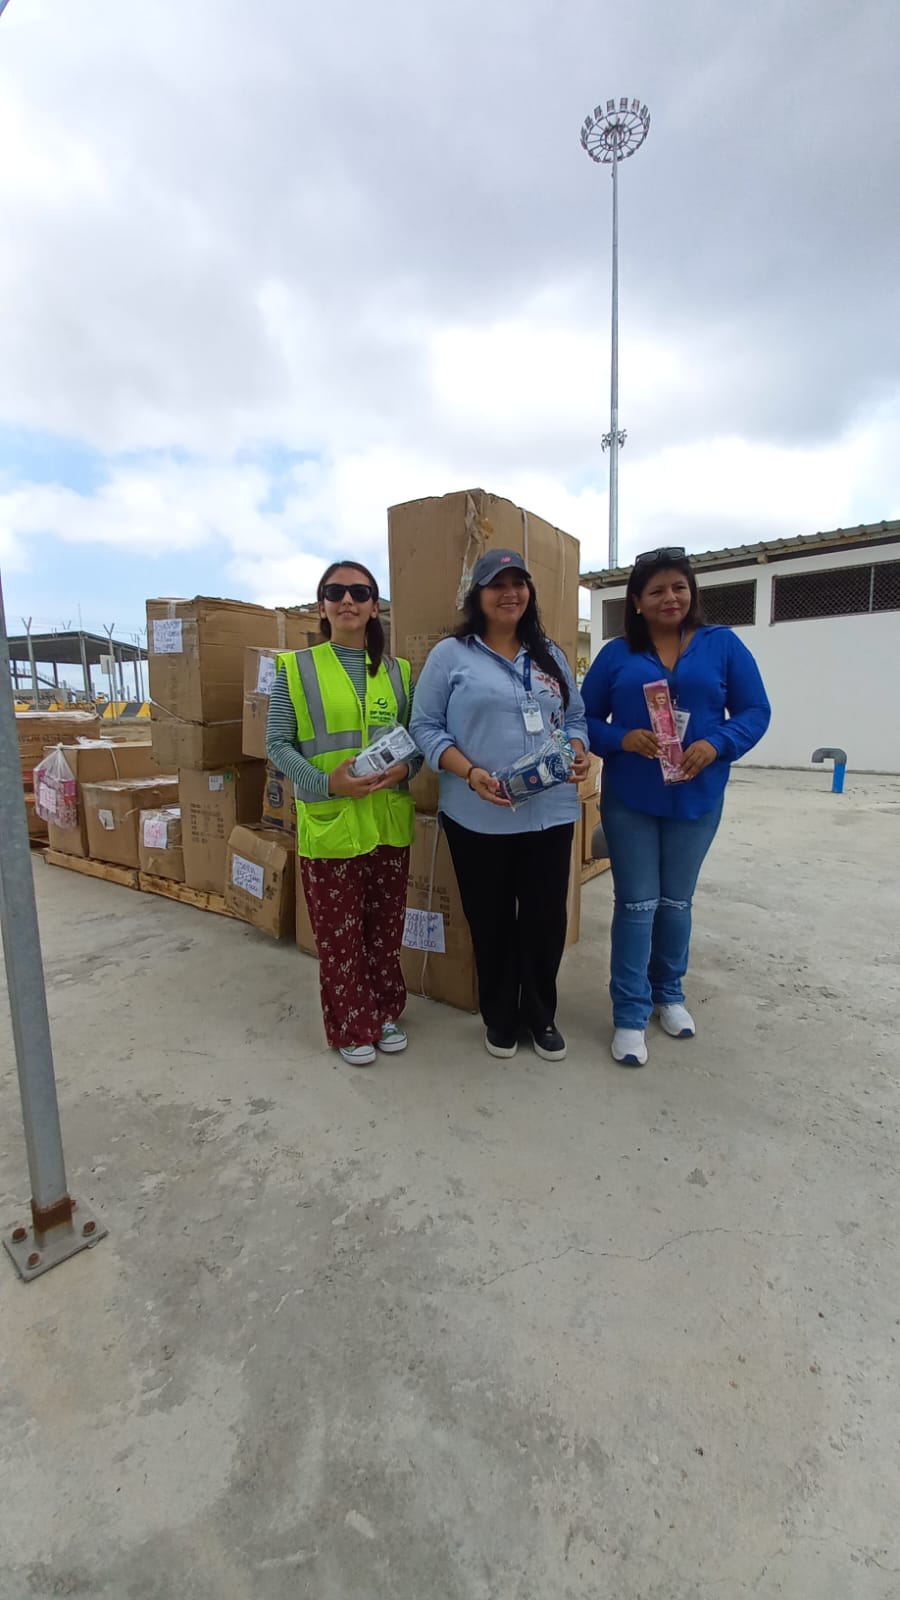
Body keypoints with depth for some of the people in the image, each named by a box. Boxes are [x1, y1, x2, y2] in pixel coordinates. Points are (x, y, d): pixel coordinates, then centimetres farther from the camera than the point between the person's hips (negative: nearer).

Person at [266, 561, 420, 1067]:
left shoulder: (399, 671, 8)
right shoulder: (296, 668, -1)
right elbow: (278, 744, -4)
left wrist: (404, 768, -12)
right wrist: (326, 782, -19)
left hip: (390, 823, 3)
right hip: (328, 824, -3)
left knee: (386, 927, 15)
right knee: (339, 934, 7)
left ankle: (386, 1012, 36)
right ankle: (352, 1028, 28)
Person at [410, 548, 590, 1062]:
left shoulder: (550, 654, 15)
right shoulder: (451, 654, 0)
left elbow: (577, 716, 17)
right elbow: (426, 727, -3)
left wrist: (579, 751, -5)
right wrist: (470, 773, -17)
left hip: (550, 813, 4)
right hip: (479, 817, -3)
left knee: (546, 917, 10)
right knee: (491, 921, 11)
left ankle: (541, 1014, 33)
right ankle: (499, 1016, 33)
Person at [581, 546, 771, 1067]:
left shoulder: (723, 645, 2)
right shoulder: (616, 654, 2)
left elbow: (756, 711, 0)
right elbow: (586, 720, 1)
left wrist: (716, 745, -19)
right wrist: (623, 739, -19)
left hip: (697, 799, 1)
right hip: (628, 800, -1)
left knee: (676, 901, 15)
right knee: (636, 904, 2)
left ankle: (669, 993, 36)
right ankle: (630, 1013, 15)